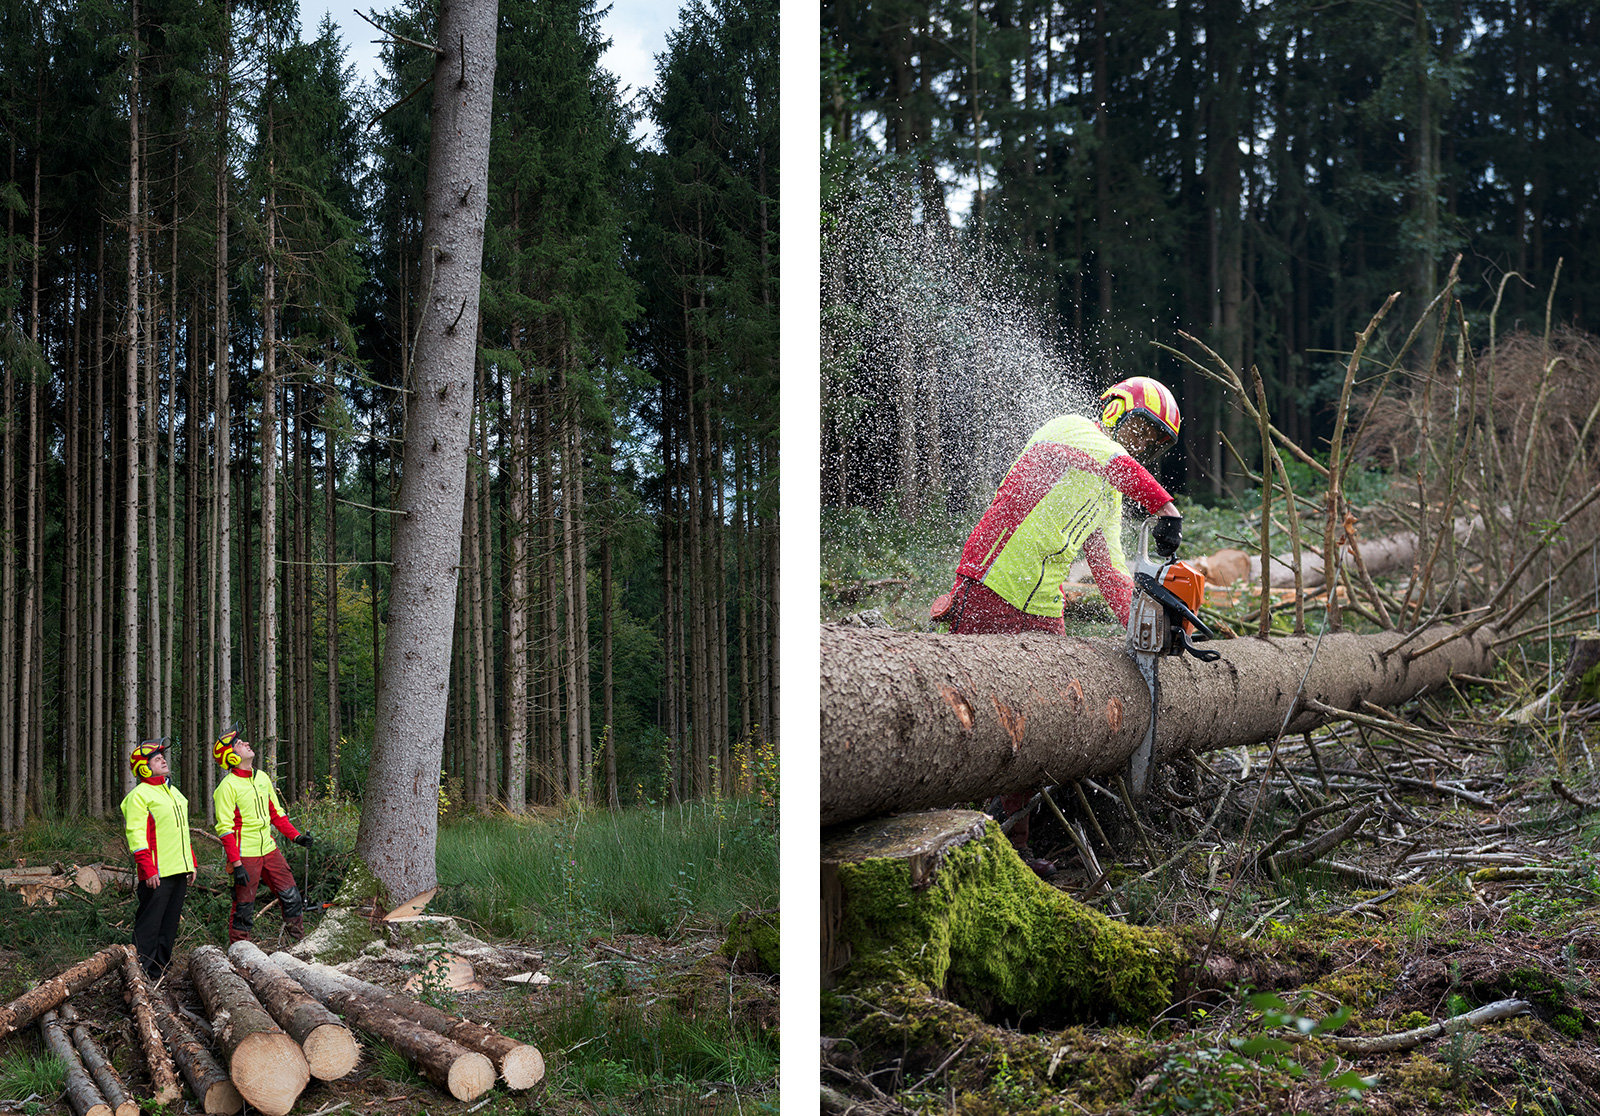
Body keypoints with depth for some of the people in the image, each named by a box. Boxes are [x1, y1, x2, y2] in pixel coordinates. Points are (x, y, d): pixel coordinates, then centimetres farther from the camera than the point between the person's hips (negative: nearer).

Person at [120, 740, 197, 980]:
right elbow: (136, 836, -14)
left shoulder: (173, 791, 20)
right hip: (157, 874, -8)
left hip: (179, 870, 8)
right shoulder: (139, 796, -8)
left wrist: (191, 864, 20)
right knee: (149, 924, -6)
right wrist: (148, 870, -20)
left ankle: (161, 967, 18)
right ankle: (142, 973, -3)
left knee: (170, 924, 11)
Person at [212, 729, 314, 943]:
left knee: (292, 897, 7)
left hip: (269, 850, 7)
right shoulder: (228, 786, -12)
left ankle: (300, 941, 20)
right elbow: (225, 828, -15)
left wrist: (296, 836, 10)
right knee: (244, 907, 0)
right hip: (245, 855, -7)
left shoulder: (262, 778, 10)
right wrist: (236, 864, -20)